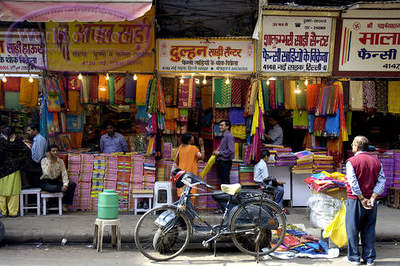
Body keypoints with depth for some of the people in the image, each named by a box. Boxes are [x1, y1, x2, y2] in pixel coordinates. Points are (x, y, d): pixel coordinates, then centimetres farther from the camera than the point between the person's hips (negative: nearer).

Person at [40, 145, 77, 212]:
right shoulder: (44, 160, -10)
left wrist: (65, 184, -22)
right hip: (46, 182, -5)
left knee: (72, 184, -17)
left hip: (56, 181, 5)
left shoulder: (60, 161, 2)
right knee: (54, 188, -40)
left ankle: (65, 204, -12)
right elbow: (47, 173, -25)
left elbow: (64, 173, -5)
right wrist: (49, 160, -25)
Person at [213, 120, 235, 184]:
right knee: (222, 181, 13)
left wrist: (219, 153, -14)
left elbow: (231, 151, -23)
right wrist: (217, 151, 9)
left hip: (226, 163, -10)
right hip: (221, 162, 10)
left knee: (225, 182, -6)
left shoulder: (229, 136, -15)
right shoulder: (224, 136, 15)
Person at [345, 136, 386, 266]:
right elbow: (381, 182, -1)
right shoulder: (376, 161, 5)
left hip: (355, 200, -4)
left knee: (353, 230, 7)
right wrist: (372, 198, -6)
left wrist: (362, 199, -10)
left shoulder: (351, 161, -9)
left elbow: (353, 183, -16)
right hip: (371, 201, 4)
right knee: (369, 230, 13)